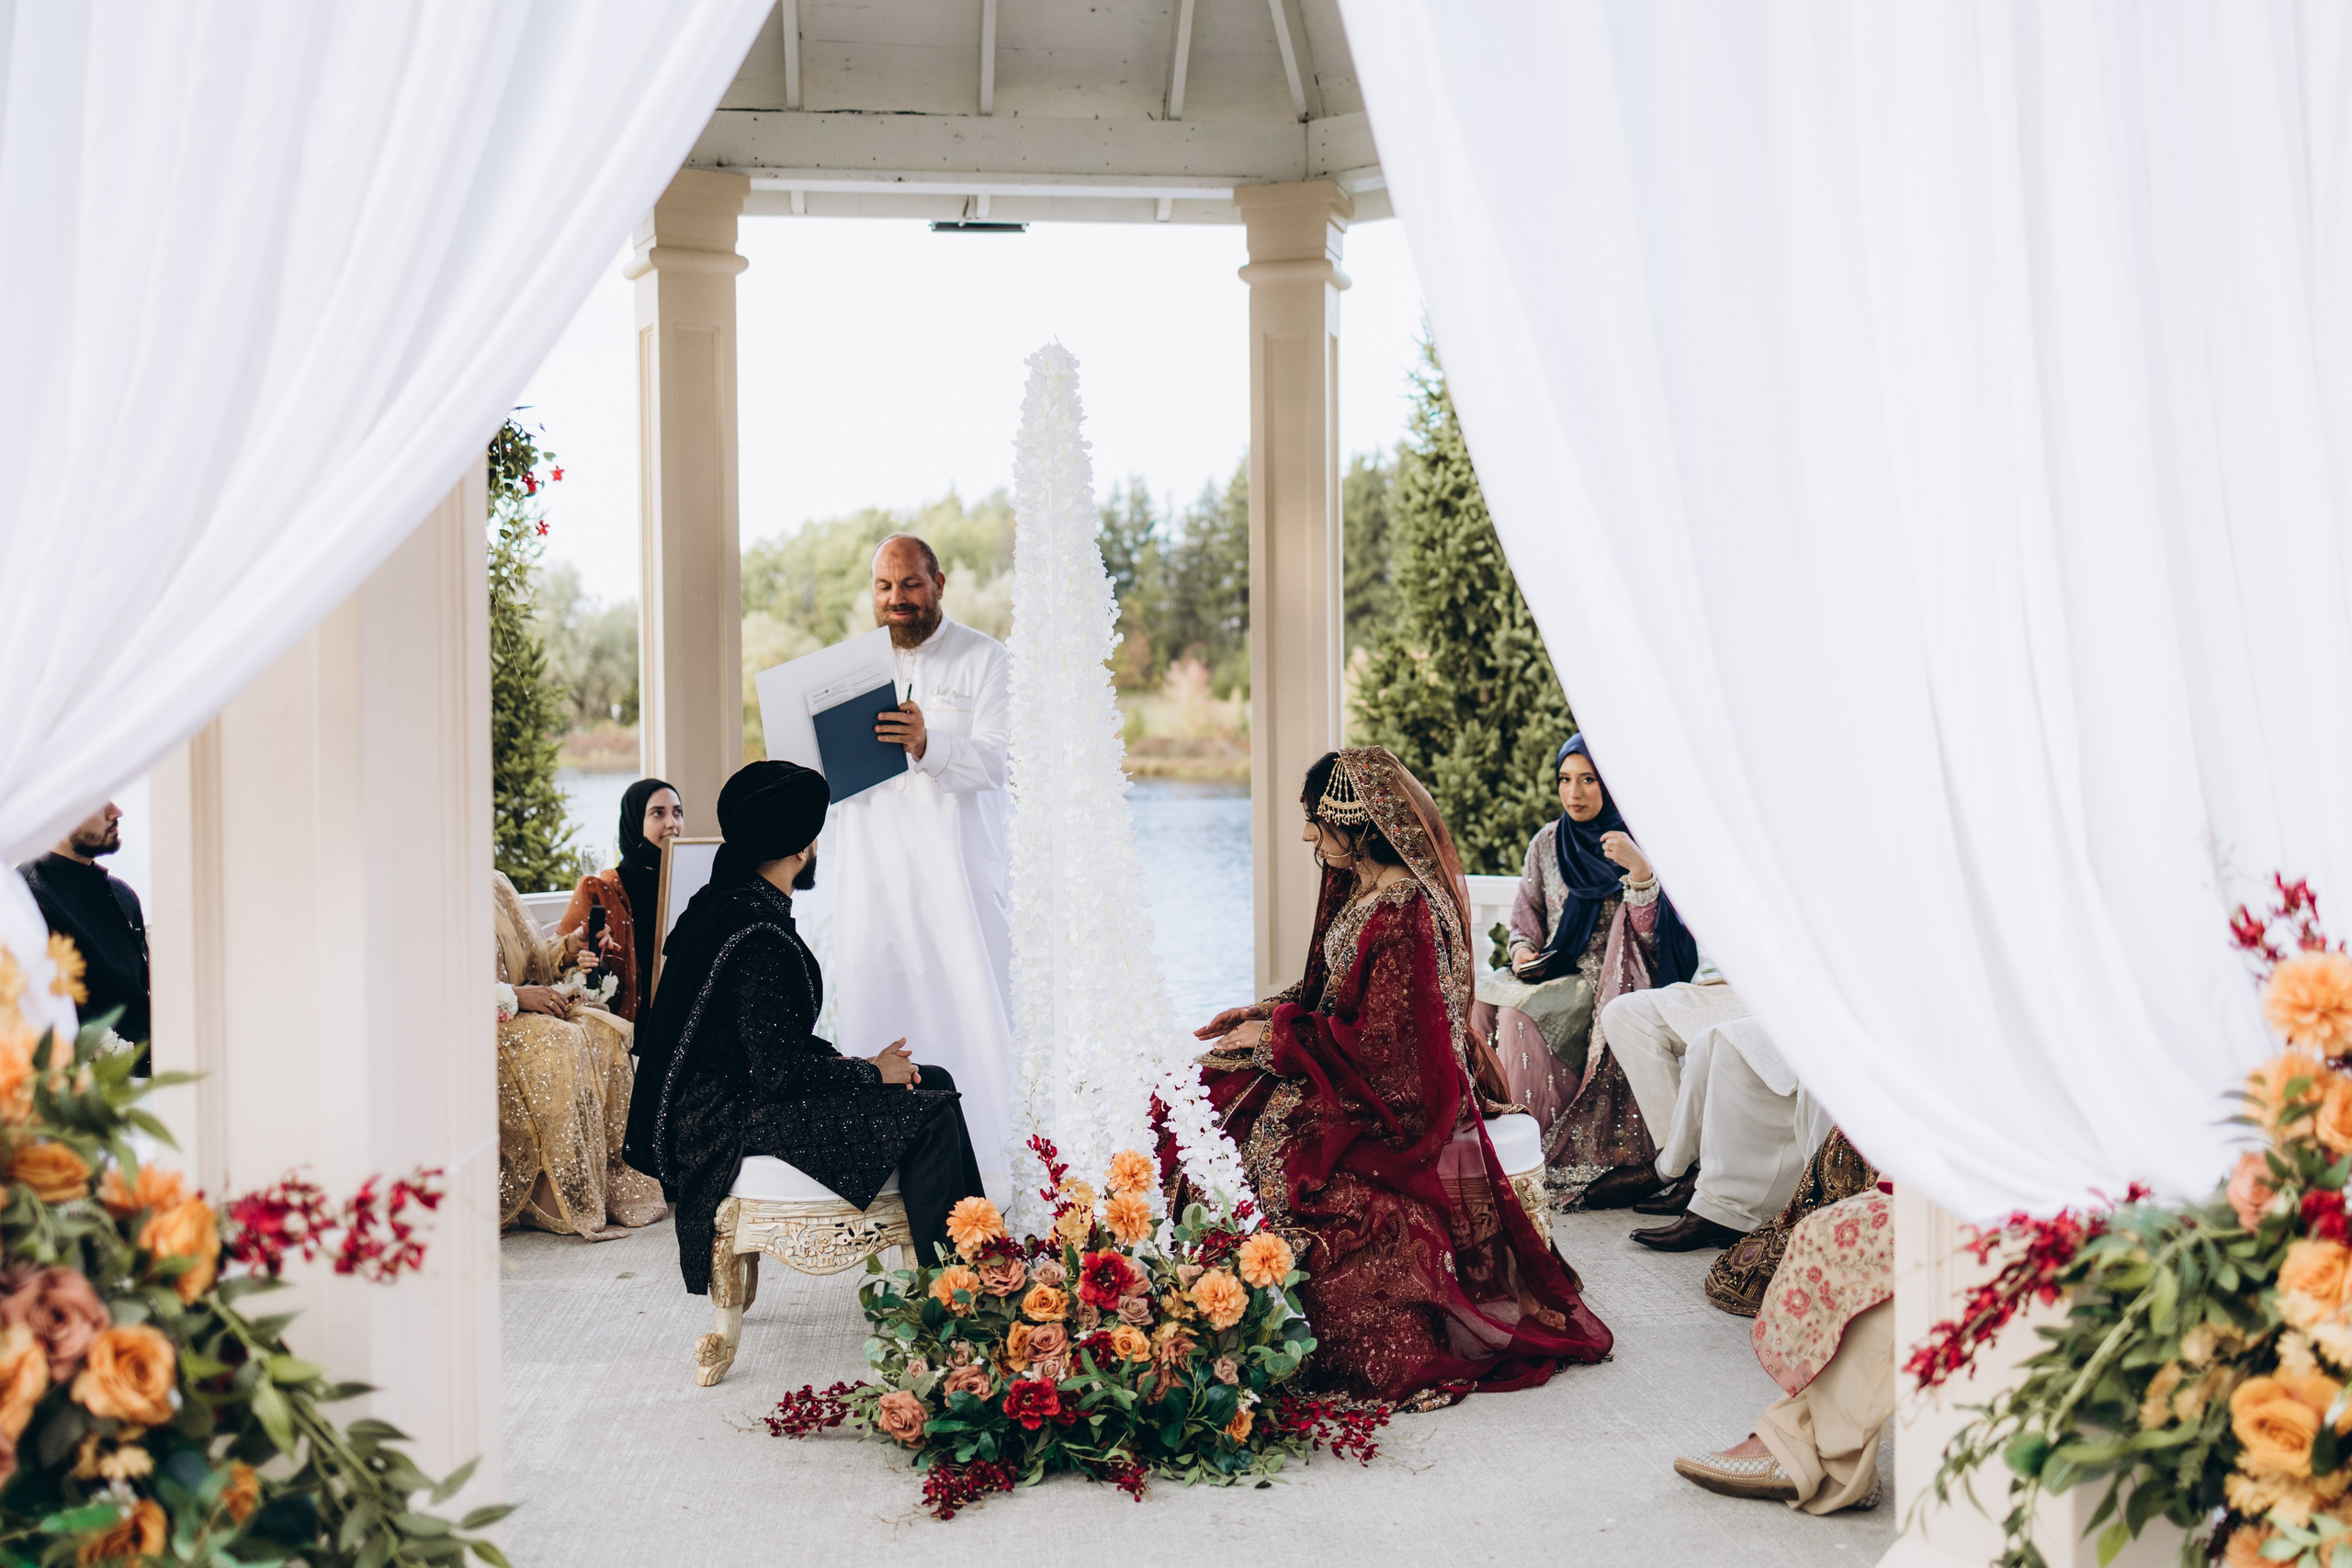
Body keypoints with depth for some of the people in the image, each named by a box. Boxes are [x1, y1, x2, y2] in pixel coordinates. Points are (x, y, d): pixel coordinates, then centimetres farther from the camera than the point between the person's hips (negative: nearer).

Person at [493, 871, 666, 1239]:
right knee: (554, 1046, -30)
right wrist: (514, 996, -24)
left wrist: (565, 950, -1)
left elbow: (527, 957, 20)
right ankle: (557, 1207, -26)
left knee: (603, 1033, -13)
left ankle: (616, 1182, -12)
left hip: (515, 1009, 8)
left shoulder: (495, 885, 12)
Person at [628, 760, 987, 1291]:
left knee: (936, 1080, 8)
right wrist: (873, 1072, -10)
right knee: (929, 1113, -18)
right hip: (742, 1122, -11)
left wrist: (855, 1062, 4)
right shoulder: (760, 938, -24)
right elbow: (780, 1072, -25)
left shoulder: (725, 901, 9)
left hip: (730, 1097, 11)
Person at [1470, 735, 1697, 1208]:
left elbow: (1649, 935, -13)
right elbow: (1527, 914, 19)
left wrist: (1640, 869, -27)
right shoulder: (1547, 842, 10)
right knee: (1475, 995, -21)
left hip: (1606, 986, -5)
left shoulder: (1636, 844, -4)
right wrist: (1523, 949, -3)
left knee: (1518, 1010, -29)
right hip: (1551, 973, 5)